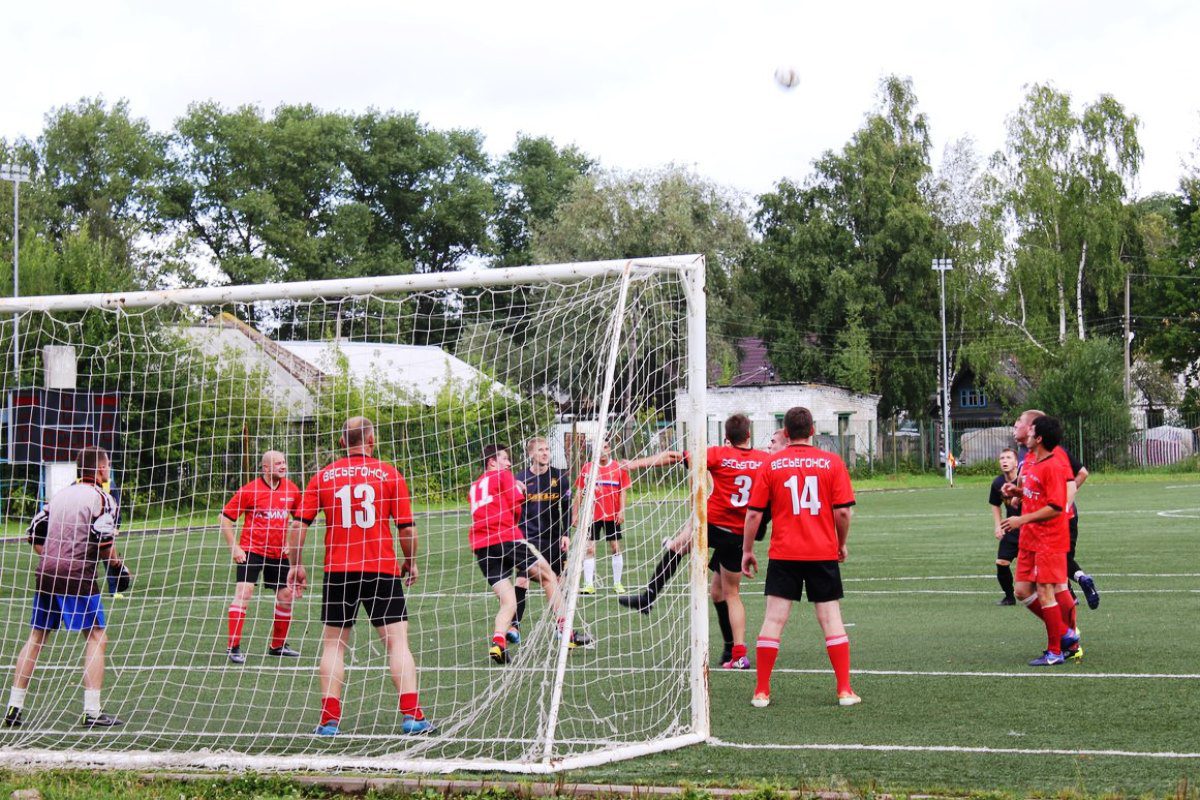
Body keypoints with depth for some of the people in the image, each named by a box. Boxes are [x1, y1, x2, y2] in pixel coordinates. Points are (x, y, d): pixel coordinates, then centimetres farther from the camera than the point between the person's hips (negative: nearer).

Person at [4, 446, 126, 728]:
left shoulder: (59, 494, 18)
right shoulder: (101, 498, -3)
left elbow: (34, 533, 17)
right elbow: (104, 542, -12)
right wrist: (116, 562, 6)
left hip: (46, 572, 7)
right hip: (78, 575, -7)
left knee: (36, 637, 14)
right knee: (96, 638, 0)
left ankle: (14, 707, 13)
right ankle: (91, 711, -7)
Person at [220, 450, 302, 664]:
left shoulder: (291, 489, 3)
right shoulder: (249, 490, -11)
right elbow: (225, 517, -5)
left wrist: (290, 542, 11)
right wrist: (234, 547, -10)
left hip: (278, 553, 5)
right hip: (251, 550, -5)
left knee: (286, 596, 8)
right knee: (244, 592, -16)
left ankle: (278, 645, 25)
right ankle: (233, 647, -12)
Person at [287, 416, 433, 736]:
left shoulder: (323, 476, 4)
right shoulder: (389, 473, 0)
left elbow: (298, 525, 1)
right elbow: (407, 529, -1)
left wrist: (296, 566, 11)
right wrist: (410, 562, 14)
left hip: (337, 571, 2)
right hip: (382, 569, -1)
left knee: (333, 643, 10)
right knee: (397, 641, 2)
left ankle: (329, 719, 6)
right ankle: (412, 716, -6)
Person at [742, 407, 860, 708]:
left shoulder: (770, 465, 0)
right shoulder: (832, 462, -1)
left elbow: (754, 514, 0)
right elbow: (843, 511, -3)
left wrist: (747, 550, 10)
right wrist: (842, 544, 12)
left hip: (783, 555, 0)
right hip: (823, 554, 0)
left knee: (774, 620, 3)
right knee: (831, 619, 6)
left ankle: (761, 692, 4)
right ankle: (845, 690, 6)